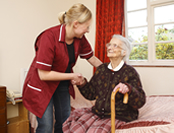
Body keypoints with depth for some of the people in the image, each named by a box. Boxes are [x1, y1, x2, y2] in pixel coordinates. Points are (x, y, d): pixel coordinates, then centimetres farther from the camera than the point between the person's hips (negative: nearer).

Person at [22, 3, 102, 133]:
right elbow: (43, 74, -28)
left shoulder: (80, 38, -9)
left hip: (62, 83, 6)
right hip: (42, 84, -6)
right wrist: (72, 76, -21)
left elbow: (92, 59, 6)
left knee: (65, 122, 14)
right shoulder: (49, 37, -29)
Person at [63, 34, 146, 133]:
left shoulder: (130, 72, -8)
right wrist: (83, 84, -6)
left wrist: (128, 89, -31)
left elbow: (140, 102, -13)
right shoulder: (101, 69, 7)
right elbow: (91, 94, 11)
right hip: (97, 112, 4)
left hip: (119, 116, -4)